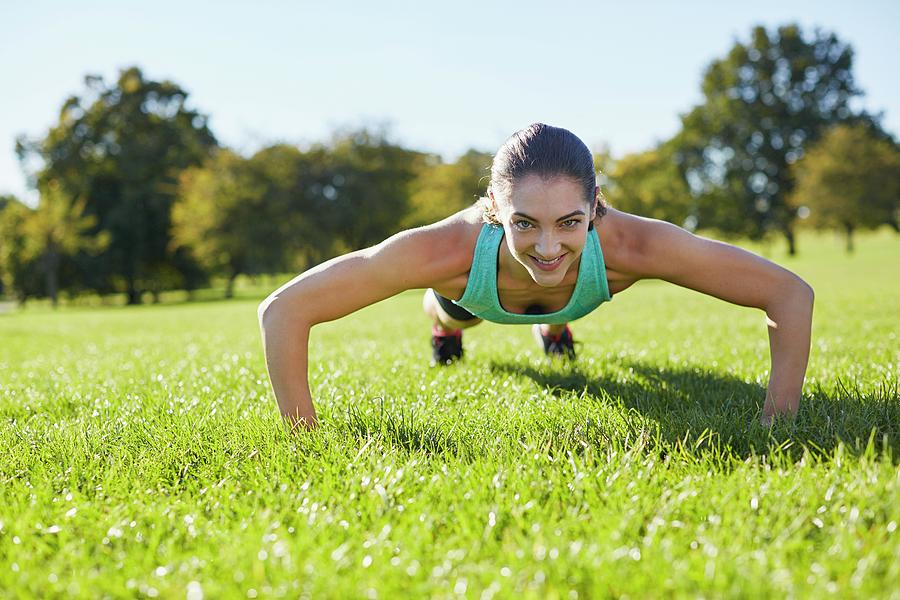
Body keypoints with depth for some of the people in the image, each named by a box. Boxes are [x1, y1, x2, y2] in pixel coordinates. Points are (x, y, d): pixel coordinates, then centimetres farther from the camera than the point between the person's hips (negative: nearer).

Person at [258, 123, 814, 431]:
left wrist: (776, 422, -45)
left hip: (576, 292, 1)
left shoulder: (626, 244, -49)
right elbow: (283, 308, -45)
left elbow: (792, 294, -39)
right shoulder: (453, 246, -51)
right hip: (475, 291, -1)